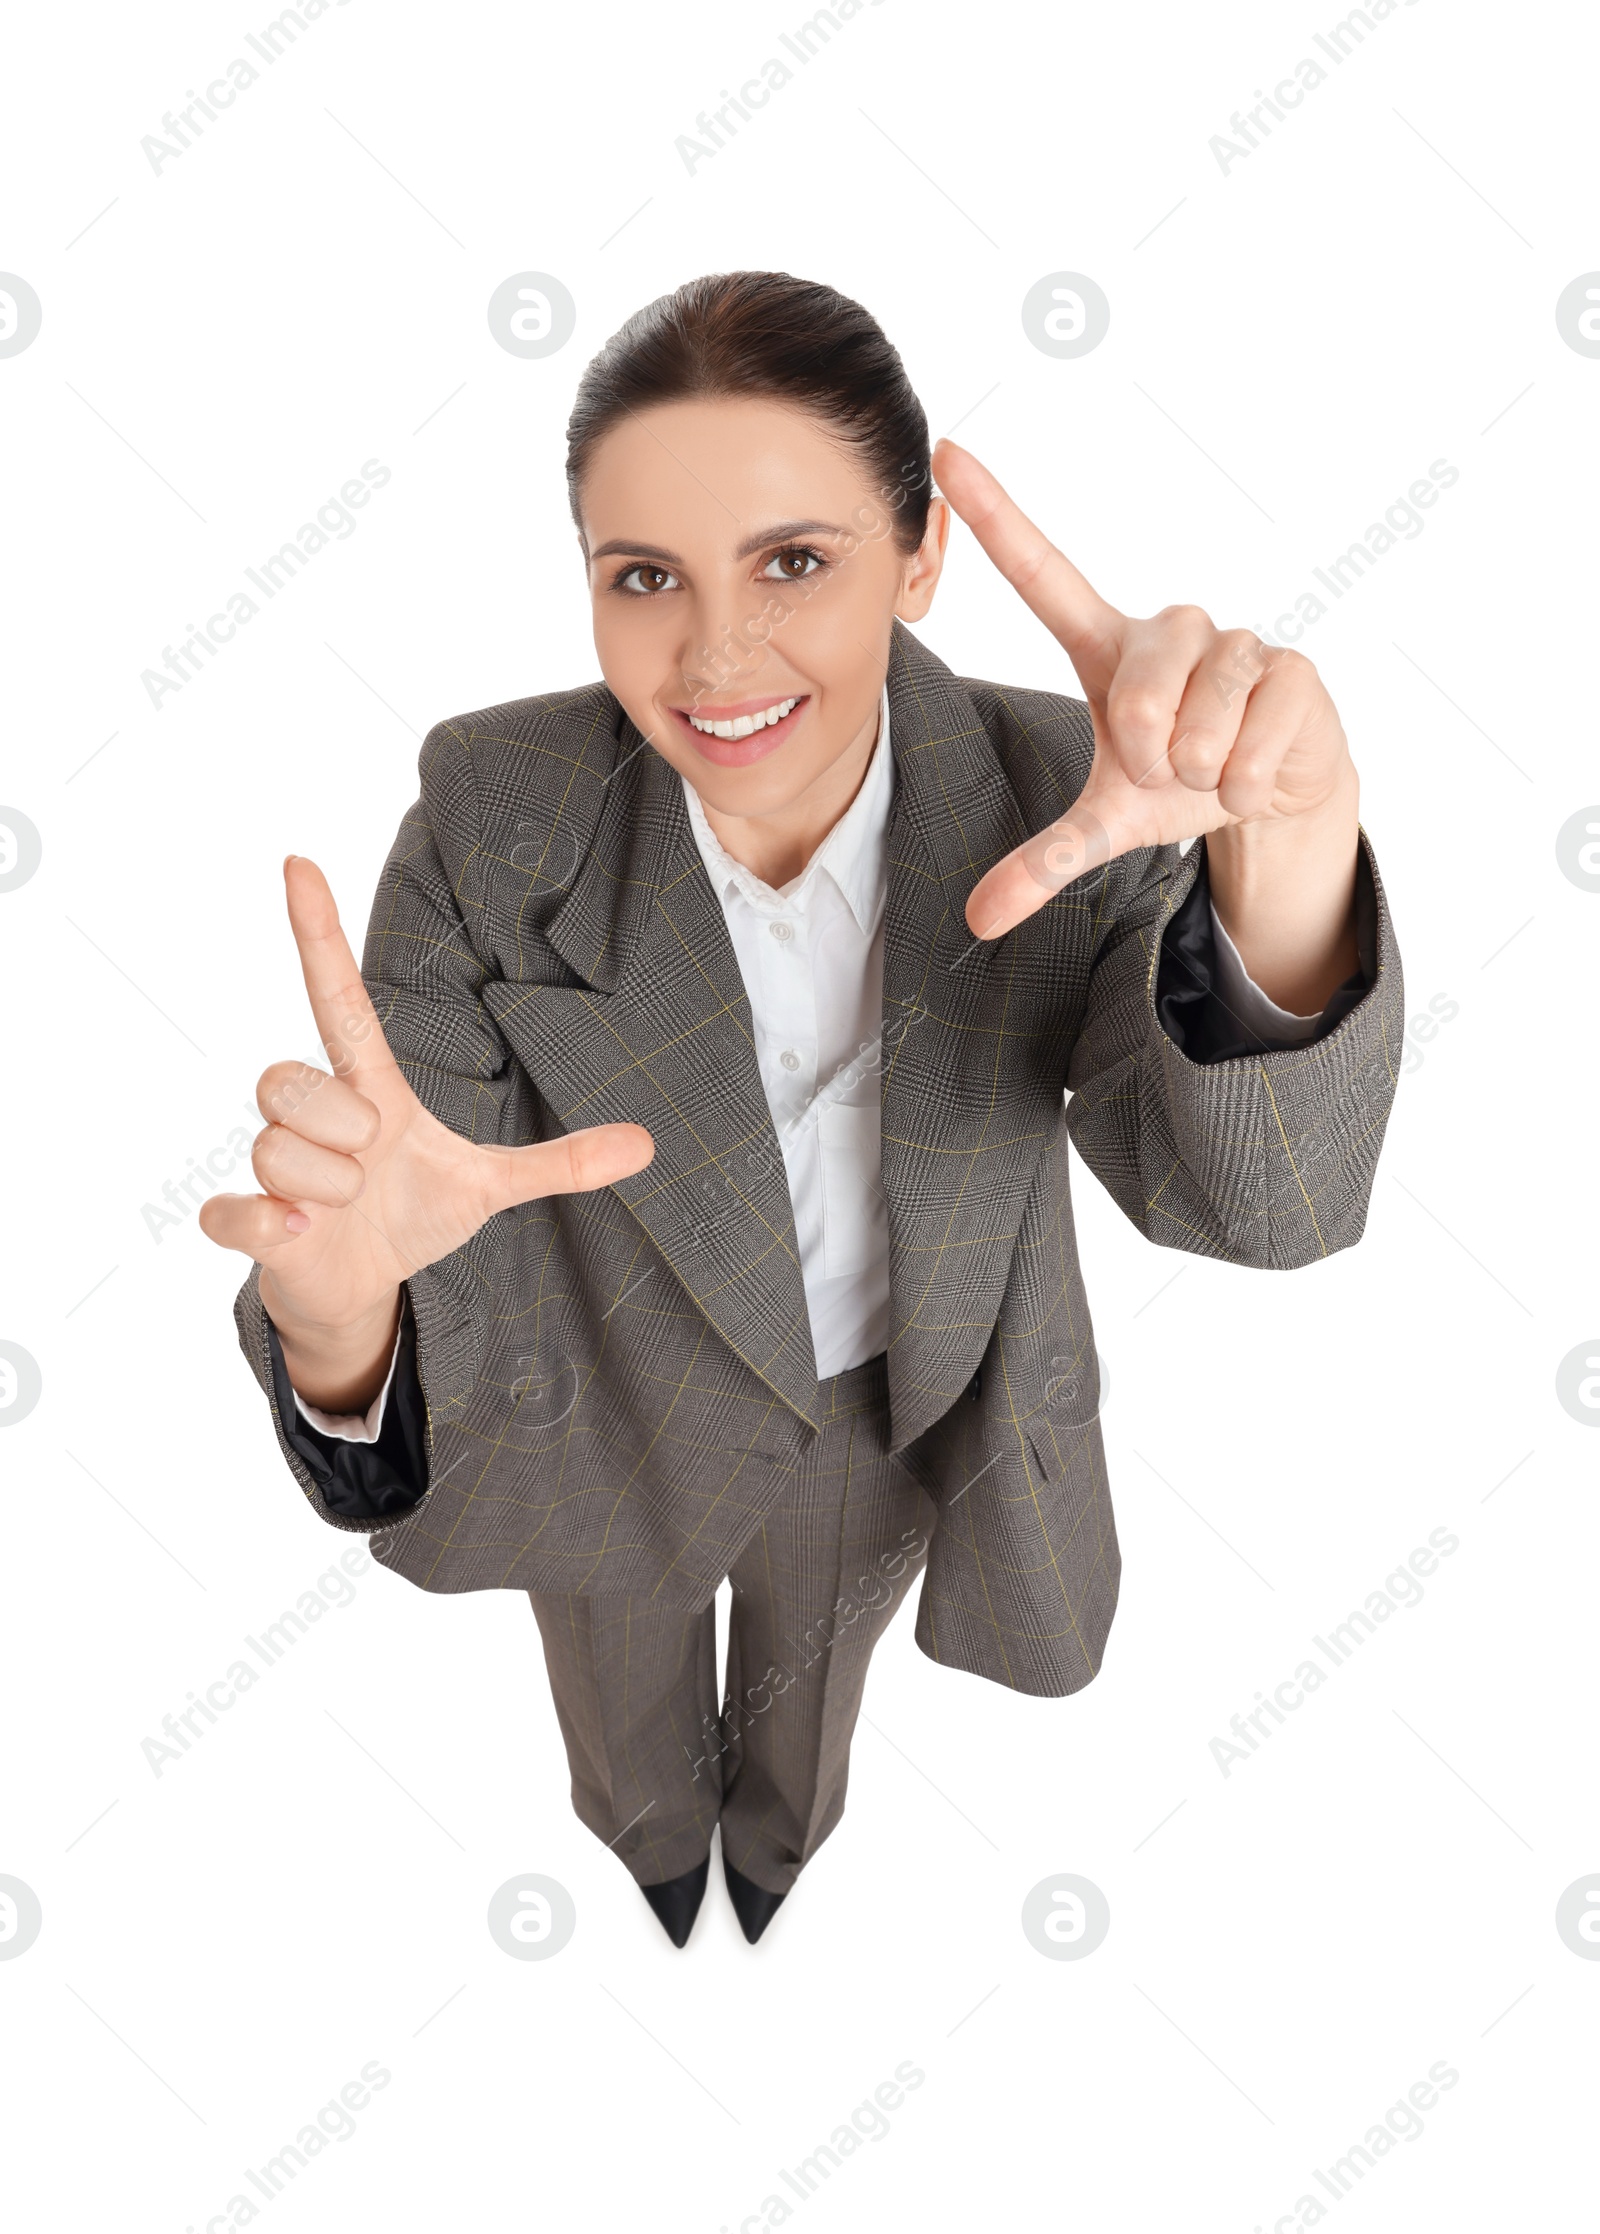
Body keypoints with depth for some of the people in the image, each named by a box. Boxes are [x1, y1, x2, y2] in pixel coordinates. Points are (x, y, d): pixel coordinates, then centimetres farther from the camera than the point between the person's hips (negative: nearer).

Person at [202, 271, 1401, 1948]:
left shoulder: (1057, 796, -28)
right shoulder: (494, 813, -28)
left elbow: (1251, 1199, -36)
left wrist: (1291, 848, -57)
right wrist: (338, 1292, -54)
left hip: (895, 1407, 1)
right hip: (604, 1409, 0)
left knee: (812, 1670, 34)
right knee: (623, 1687, 32)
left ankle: (783, 1825, 71)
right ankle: (652, 1827, 70)